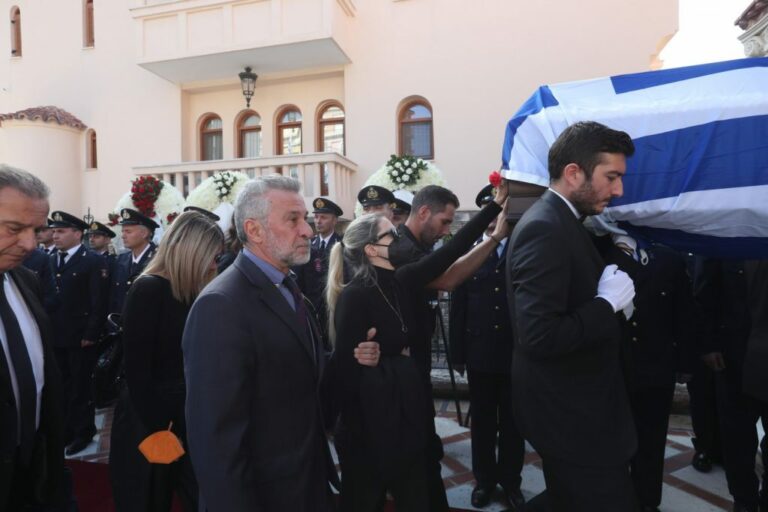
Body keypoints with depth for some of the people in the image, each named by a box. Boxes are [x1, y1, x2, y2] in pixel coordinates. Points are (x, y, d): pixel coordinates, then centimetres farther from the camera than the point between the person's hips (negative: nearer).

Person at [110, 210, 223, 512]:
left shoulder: (192, 293, 4)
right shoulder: (147, 291, -15)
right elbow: (137, 372, -17)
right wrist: (159, 431, -15)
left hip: (186, 420, 6)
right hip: (148, 425, -6)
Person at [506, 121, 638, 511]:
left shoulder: (559, 222, 8)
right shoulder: (544, 228, -24)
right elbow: (539, 336, -31)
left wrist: (608, 293, 1)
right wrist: (608, 303, -21)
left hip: (570, 405, 10)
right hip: (570, 412, -10)